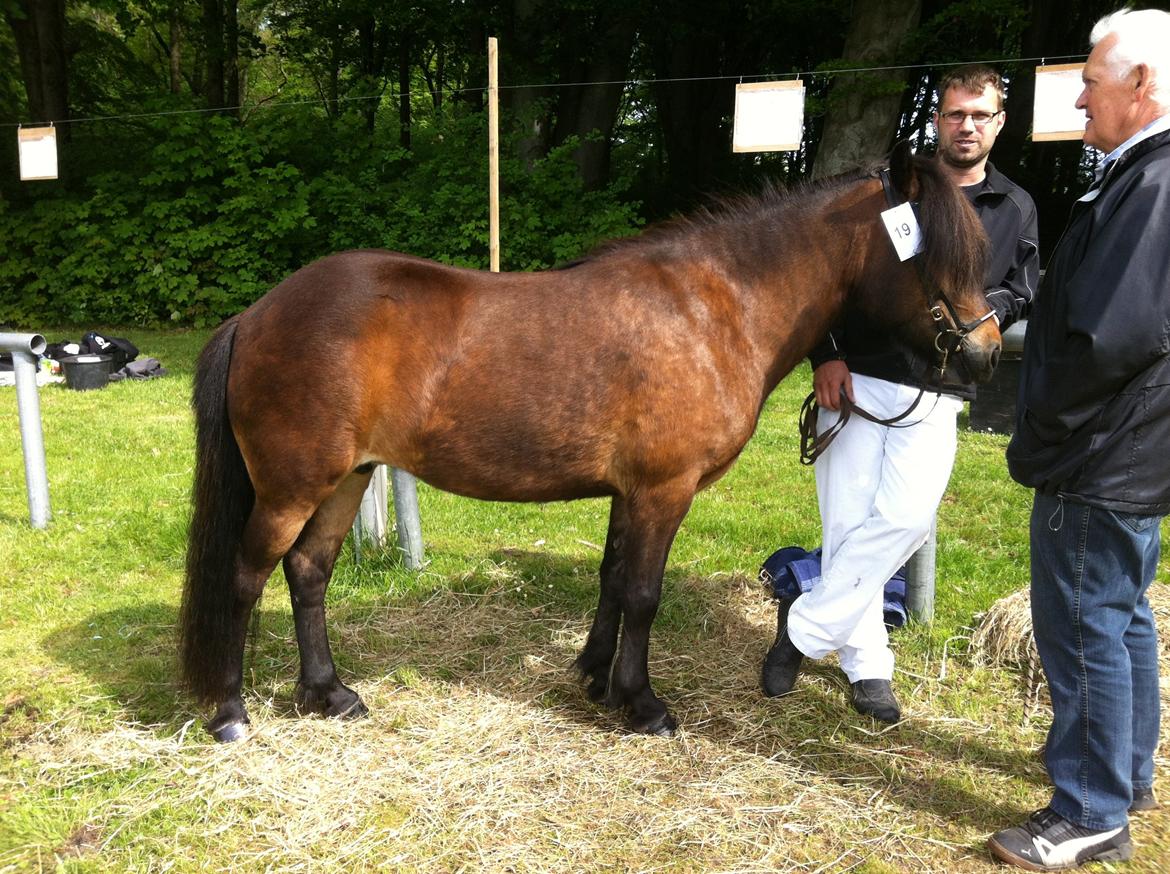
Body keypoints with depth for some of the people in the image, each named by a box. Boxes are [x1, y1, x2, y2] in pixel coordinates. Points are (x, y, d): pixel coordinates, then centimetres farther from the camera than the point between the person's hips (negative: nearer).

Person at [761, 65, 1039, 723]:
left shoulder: (1017, 210, 12)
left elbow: (1025, 296, 13)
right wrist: (826, 356, -8)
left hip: (937, 395, 1)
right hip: (855, 380, -1)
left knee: (907, 518, -16)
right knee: (847, 525, -1)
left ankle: (804, 625, 1)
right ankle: (868, 665, 14)